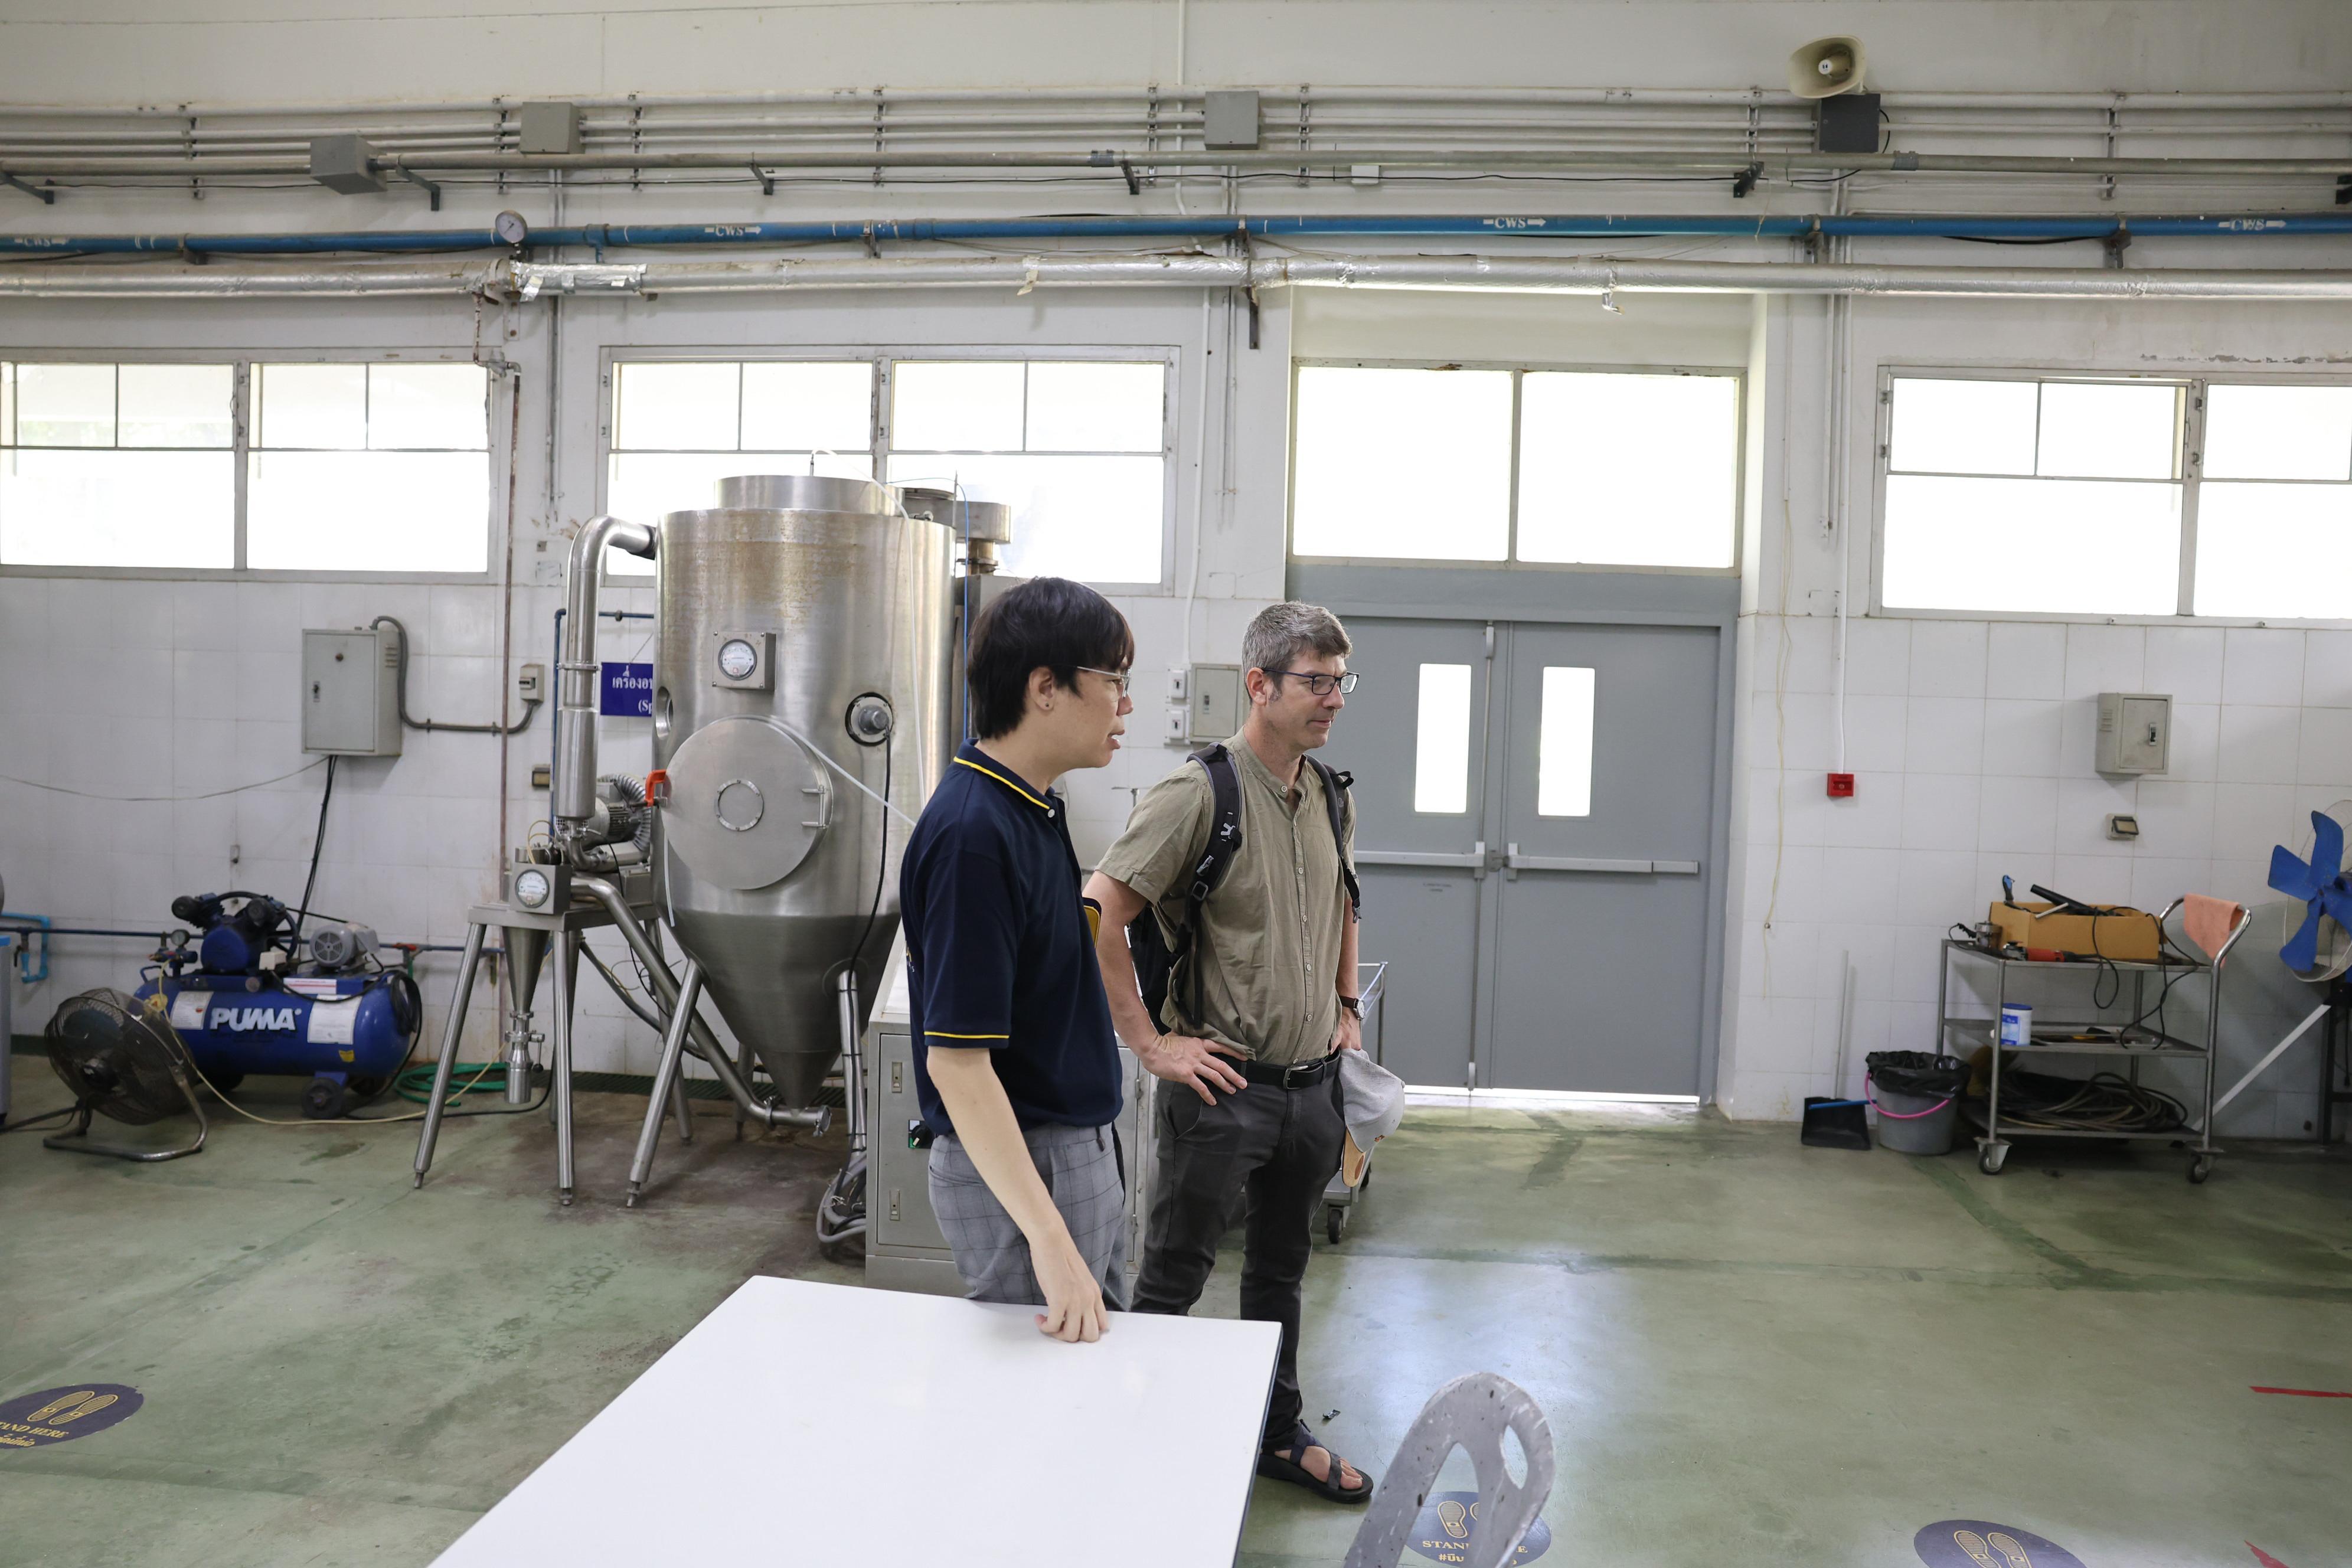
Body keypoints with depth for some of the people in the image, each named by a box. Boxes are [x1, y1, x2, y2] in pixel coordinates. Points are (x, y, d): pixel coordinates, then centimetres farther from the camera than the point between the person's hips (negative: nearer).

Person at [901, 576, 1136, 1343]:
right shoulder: (973, 834, -25)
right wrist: (1049, 1240, -30)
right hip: (1017, 1170, -10)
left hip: (1079, 1153, 10)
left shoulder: (1036, 807, 5)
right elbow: (956, 1061, -27)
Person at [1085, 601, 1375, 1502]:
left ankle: (1280, 1436, 38)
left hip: (1312, 1084, 7)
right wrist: (1149, 1042, -19)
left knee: (1281, 1270, 22)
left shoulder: (1331, 795, 7)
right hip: (1225, 1084, -7)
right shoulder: (1201, 792, -16)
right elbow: (1099, 911, -21)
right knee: (1174, 1276, 6)